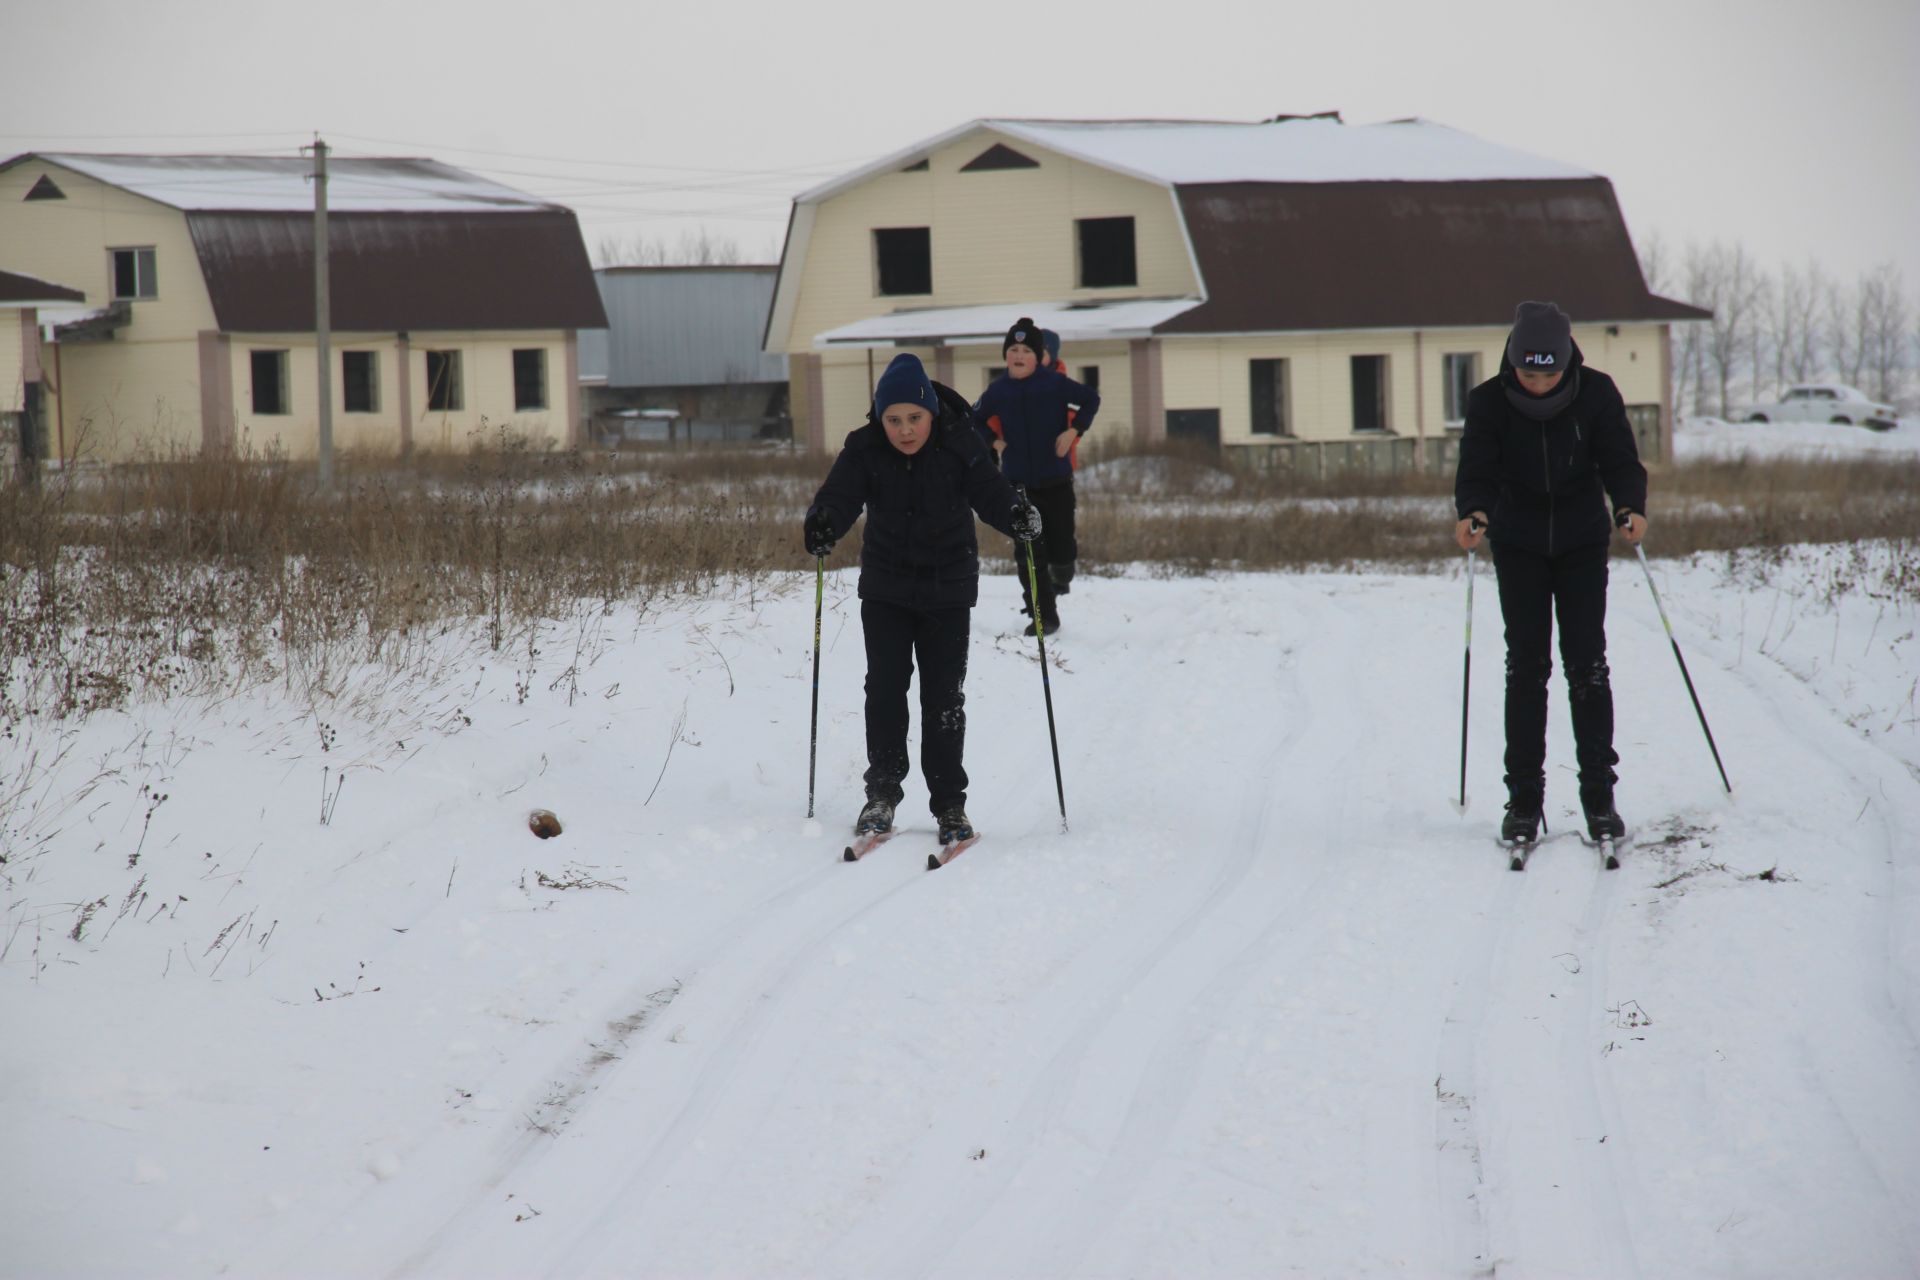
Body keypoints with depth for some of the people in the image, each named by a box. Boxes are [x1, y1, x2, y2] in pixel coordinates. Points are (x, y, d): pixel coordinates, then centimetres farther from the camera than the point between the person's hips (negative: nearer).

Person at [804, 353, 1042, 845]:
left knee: (945, 696, 0)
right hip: (885, 588, 1)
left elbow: (989, 490, -19)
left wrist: (1018, 517, -41)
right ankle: (882, 793, 8)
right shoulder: (864, 450, -10)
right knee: (884, 689, -4)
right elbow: (840, 495, -20)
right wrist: (822, 526, -43)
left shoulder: (959, 446, -13)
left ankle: (949, 804, 7)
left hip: (948, 588, -1)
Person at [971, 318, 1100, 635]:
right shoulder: (998, 391, 1)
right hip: (1018, 483, 1)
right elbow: (975, 418, 19)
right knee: (1027, 553, -4)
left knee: (1061, 549, 2)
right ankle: (1043, 615, 2)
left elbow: (1091, 399, 5)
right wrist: (993, 442, 4)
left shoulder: (1054, 383, -6)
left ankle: (1062, 575, 38)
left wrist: (1073, 431, -6)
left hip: (1056, 480, -1)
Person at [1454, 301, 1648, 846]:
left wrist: (1630, 508, -31)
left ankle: (1599, 796, 3)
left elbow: (1620, 459, -11)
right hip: (1519, 545, 0)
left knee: (1587, 664, -4)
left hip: (1582, 541, 0)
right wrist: (1473, 513, -39)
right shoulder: (1489, 401, -13)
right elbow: (1477, 466, -18)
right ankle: (1523, 800, 1)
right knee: (1526, 667, -4)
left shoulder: (1596, 393, -12)